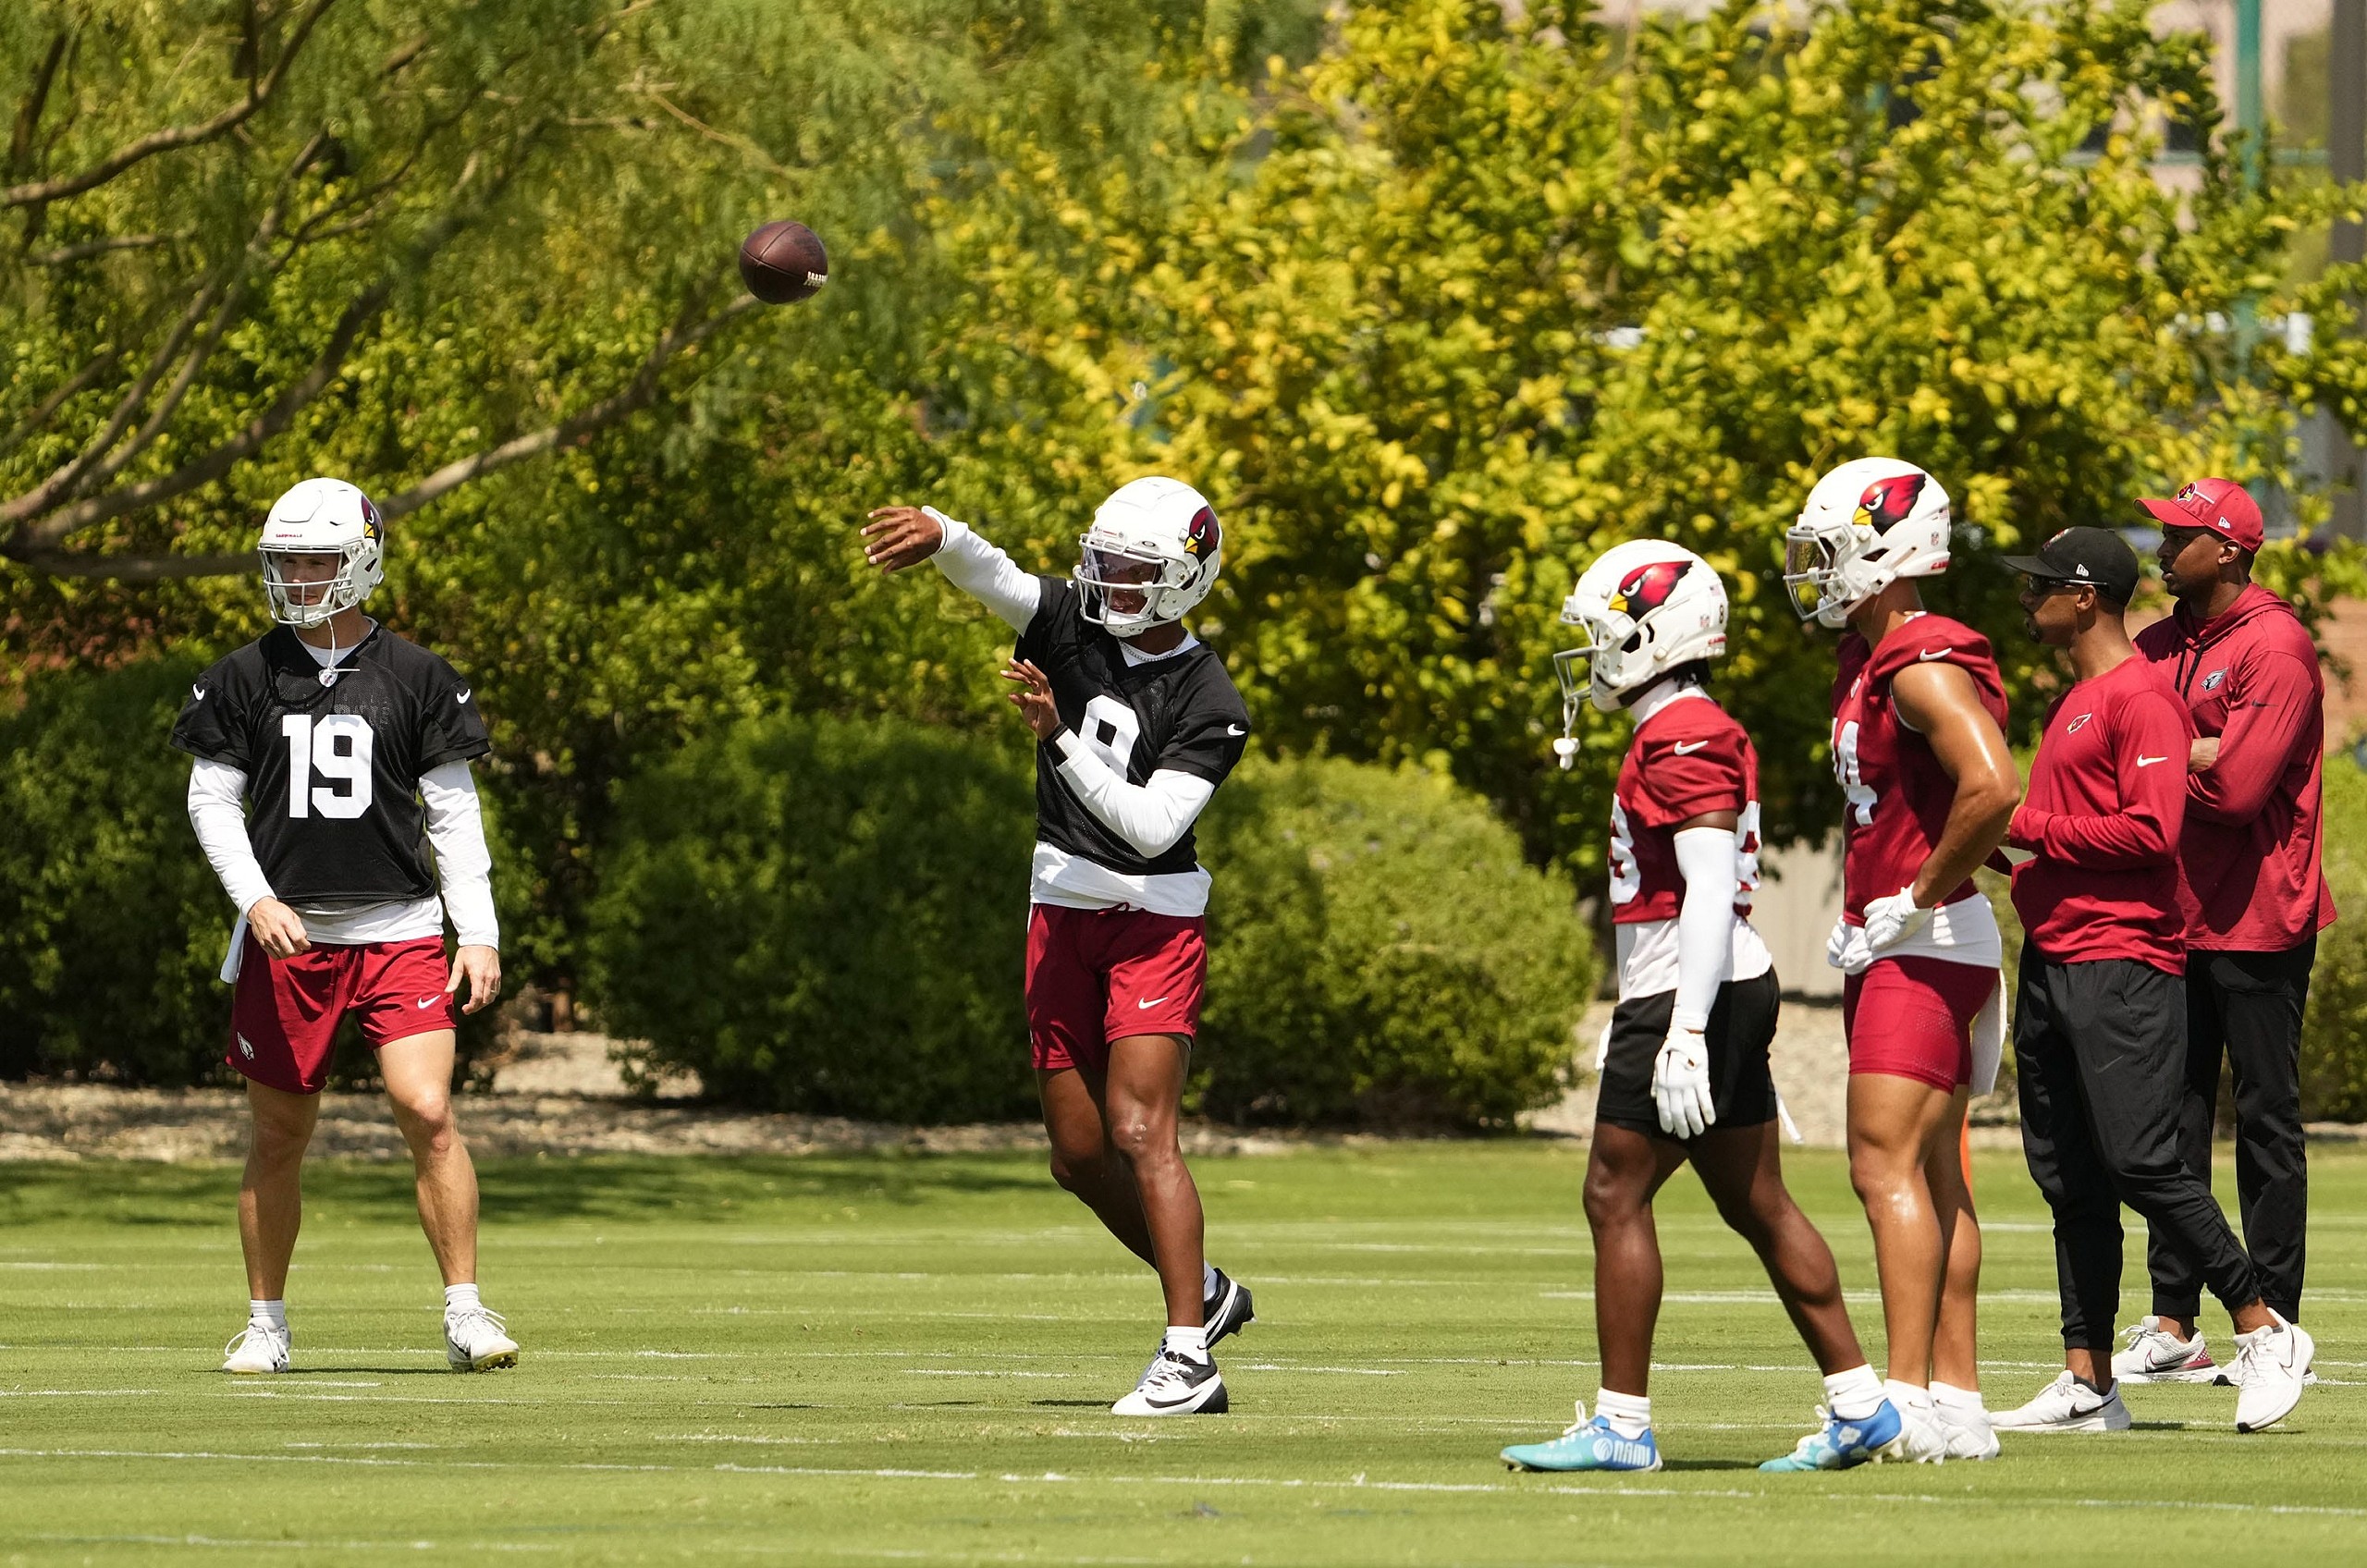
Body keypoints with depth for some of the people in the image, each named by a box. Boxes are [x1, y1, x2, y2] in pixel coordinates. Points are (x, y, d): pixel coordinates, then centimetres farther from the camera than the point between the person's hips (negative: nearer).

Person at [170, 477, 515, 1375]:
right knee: (279, 1136, 7)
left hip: (398, 932, -1)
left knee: (427, 1111, -15)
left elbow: (454, 814, 5)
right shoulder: (245, 679, 5)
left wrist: (480, 935, -2)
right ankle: (266, 1324, 21)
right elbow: (211, 802, 6)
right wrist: (255, 898, -10)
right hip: (285, 935, 1)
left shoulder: (415, 678, 3)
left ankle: (466, 1315, -9)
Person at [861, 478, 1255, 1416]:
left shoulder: (1206, 704, -11)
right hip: (1063, 913, 6)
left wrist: (1061, 737, -27)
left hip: (1153, 923, -6)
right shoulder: (1069, 623, 1)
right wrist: (938, 534, -40)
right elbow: (990, 576, -17)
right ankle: (1202, 1292, 31)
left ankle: (1189, 1359, -20)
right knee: (1079, 1155, 10)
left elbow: (1150, 827, -20)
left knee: (1140, 1132, -18)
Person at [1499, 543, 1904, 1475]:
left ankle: (1622, 1424, -4)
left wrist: (1685, 1037, -27)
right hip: (1734, 988, 10)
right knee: (1757, 1204, 12)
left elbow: (1710, 895, -22)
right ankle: (1859, 1405, 13)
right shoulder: (1693, 735, 17)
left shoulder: (1682, 741, -15)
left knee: (1617, 1194, -5)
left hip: (1689, 997, -10)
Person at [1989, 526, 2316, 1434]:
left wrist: (2025, 827, -14)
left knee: (2141, 1162, -13)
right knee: (2069, 1179, 8)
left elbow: (2150, 829, -19)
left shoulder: (2141, 698, -11)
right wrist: (2014, 835, 9)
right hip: (2051, 961, 10)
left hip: (2122, 963, -10)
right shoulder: (2076, 701, 19)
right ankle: (2087, 1385, 9)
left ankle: (2264, 1332, -1)